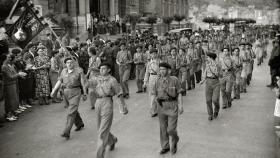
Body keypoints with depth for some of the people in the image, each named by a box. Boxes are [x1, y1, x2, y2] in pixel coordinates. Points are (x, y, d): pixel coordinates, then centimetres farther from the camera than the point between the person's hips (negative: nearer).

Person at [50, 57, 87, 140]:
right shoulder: (64, 71, 8)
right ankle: (80, 124, 42)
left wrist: (85, 94, 0)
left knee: (71, 112, -13)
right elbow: (59, 81, 5)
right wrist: (53, 91, -5)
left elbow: (83, 83, -3)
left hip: (75, 93, -6)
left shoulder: (79, 71, -7)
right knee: (73, 110, 19)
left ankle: (66, 132, -15)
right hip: (66, 92, 6)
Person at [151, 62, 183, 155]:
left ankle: (174, 141, 29)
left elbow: (179, 94, -5)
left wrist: (181, 106, -9)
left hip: (172, 106, -3)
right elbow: (153, 92, 11)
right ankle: (165, 147, 28)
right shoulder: (158, 81, 1)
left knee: (171, 129, -4)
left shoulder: (174, 80, -8)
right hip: (162, 107, 4)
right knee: (163, 128, 11)